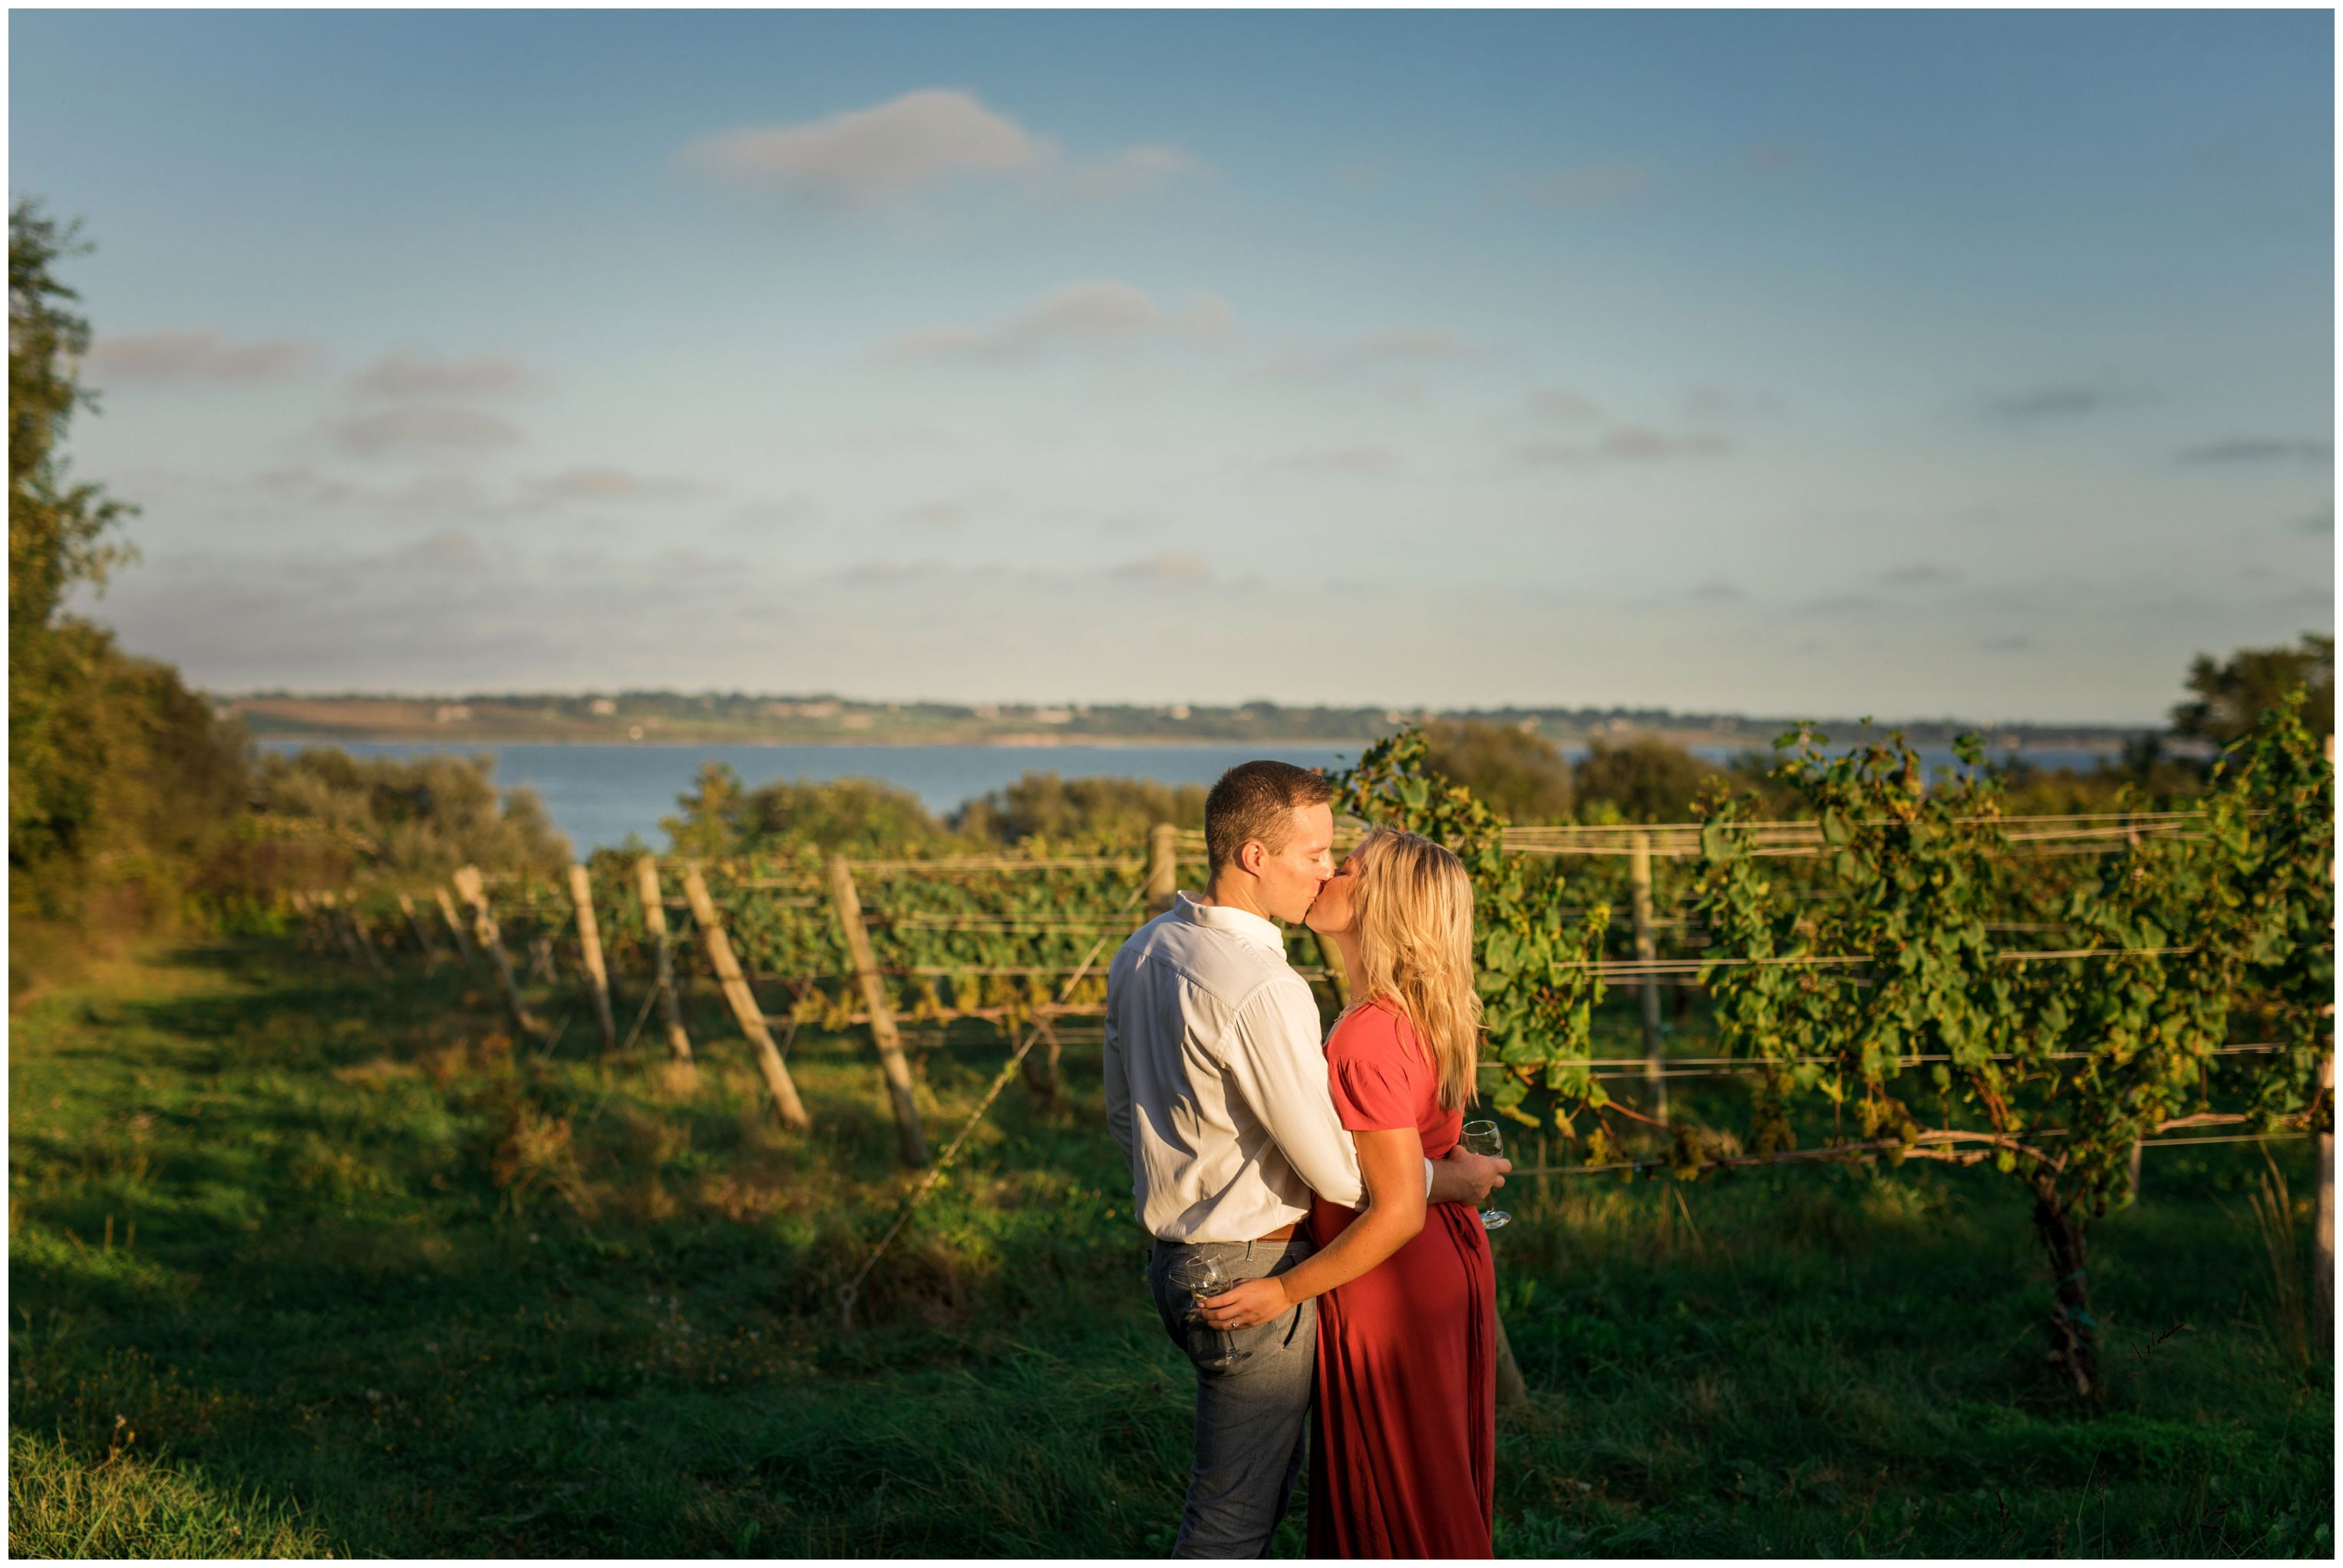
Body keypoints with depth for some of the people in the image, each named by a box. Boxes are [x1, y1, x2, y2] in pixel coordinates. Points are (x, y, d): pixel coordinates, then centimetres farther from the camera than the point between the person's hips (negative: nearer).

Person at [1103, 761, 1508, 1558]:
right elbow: (1336, 1172, -20)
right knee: (1235, 1511, 4)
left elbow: (1122, 1112, 15)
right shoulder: (1265, 991, -26)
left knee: (1265, 1470, 23)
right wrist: (1450, 1179, -4)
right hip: (1254, 1274, -9)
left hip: (1171, 1251, 9)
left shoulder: (1141, 953, 3)